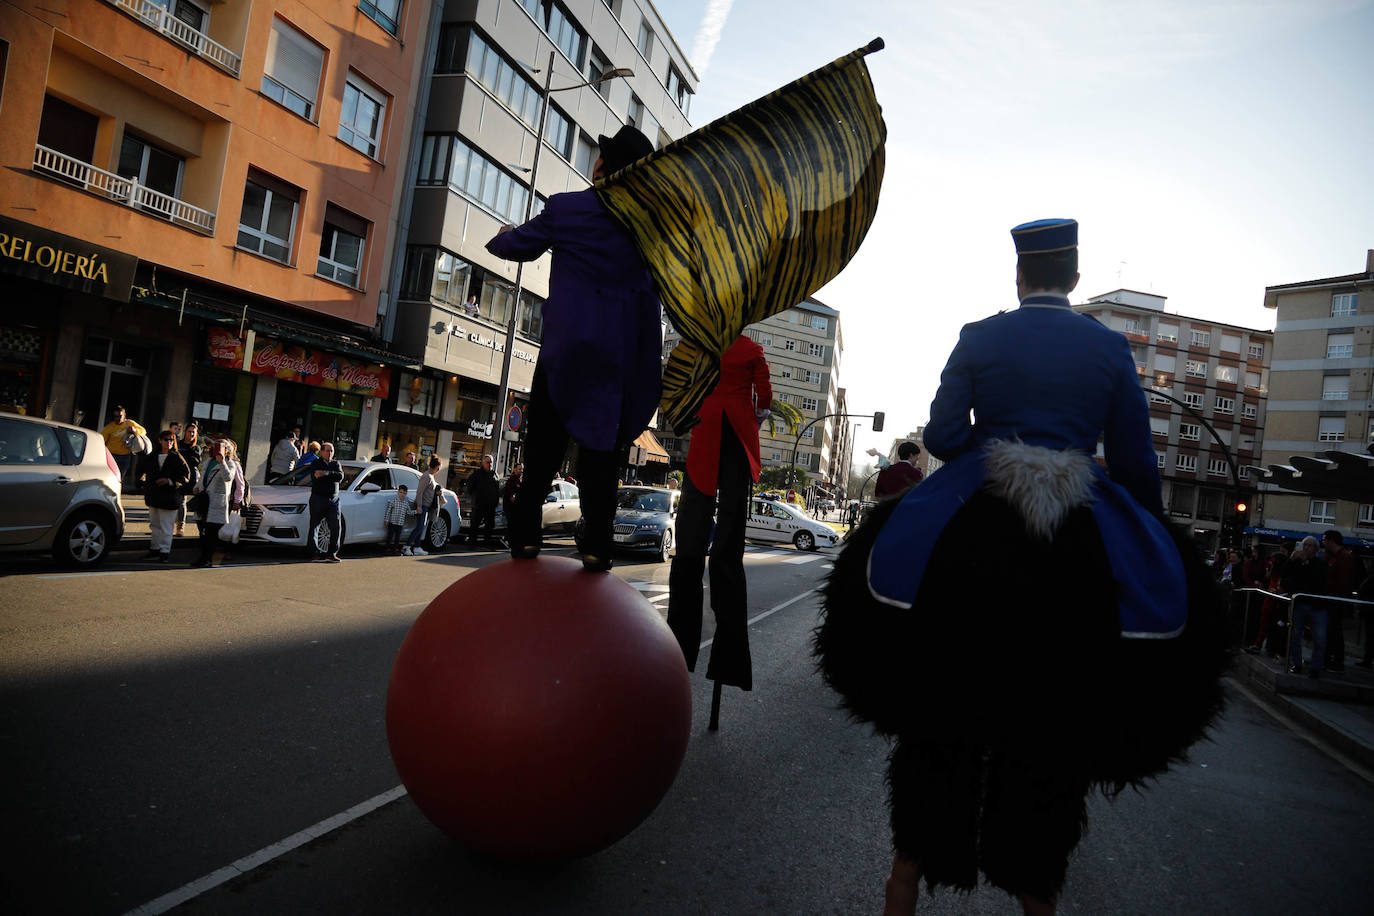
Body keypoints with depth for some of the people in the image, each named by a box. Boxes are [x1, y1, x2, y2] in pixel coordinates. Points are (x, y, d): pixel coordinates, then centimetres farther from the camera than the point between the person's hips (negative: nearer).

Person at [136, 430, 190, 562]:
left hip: (169, 498, -5)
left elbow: (186, 476, -7)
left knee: (166, 527, -3)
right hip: (153, 496, 5)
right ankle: (155, 548, 26)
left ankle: (165, 551, 5)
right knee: (155, 525, 15)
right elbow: (140, 471, 23)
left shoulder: (177, 458, -4)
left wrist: (170, 481, -17)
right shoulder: (151, 457, 8)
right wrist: (142, 483, 11)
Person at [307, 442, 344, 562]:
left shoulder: (336, 464, 16)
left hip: (334, 500, 3)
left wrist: (327, 474, -19)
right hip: (318, 498, -3)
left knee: (335, 527, -3)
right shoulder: (316, 463, 6)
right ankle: (315, 554, 7)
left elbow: (341, 476, -5)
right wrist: (334, 476, -15)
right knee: (314, 527, 0)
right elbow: (315, 478, -13)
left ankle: (332, 553, 3)